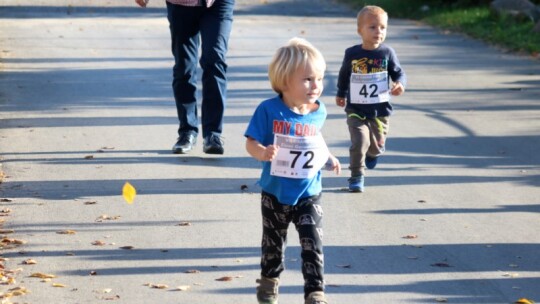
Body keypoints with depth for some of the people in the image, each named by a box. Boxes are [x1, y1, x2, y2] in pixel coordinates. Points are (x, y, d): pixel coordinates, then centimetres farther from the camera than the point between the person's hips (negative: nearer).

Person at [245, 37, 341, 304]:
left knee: (312, 243, -8)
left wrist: (328, 159, 3)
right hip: (275, 194, -1)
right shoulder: (269, 110, -17)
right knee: (273, 243, 18)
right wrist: (263, 153, -34)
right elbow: (251, 142, -14)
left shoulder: (318, 112, -4)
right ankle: (269, 281, 41)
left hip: (308, 194, 1)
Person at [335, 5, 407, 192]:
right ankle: (356, 177, -2)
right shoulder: (352, 54, -7)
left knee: (377, 145, 14)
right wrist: (340, 94, 23)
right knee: (359, 142, -16)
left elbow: (399, 73, 0)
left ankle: (373, 153, 51)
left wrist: (400, 84, -22)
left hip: (380, 110, 1)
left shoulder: (387, 53, -9)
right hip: (356, 110, -1)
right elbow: (344, 75, 11)